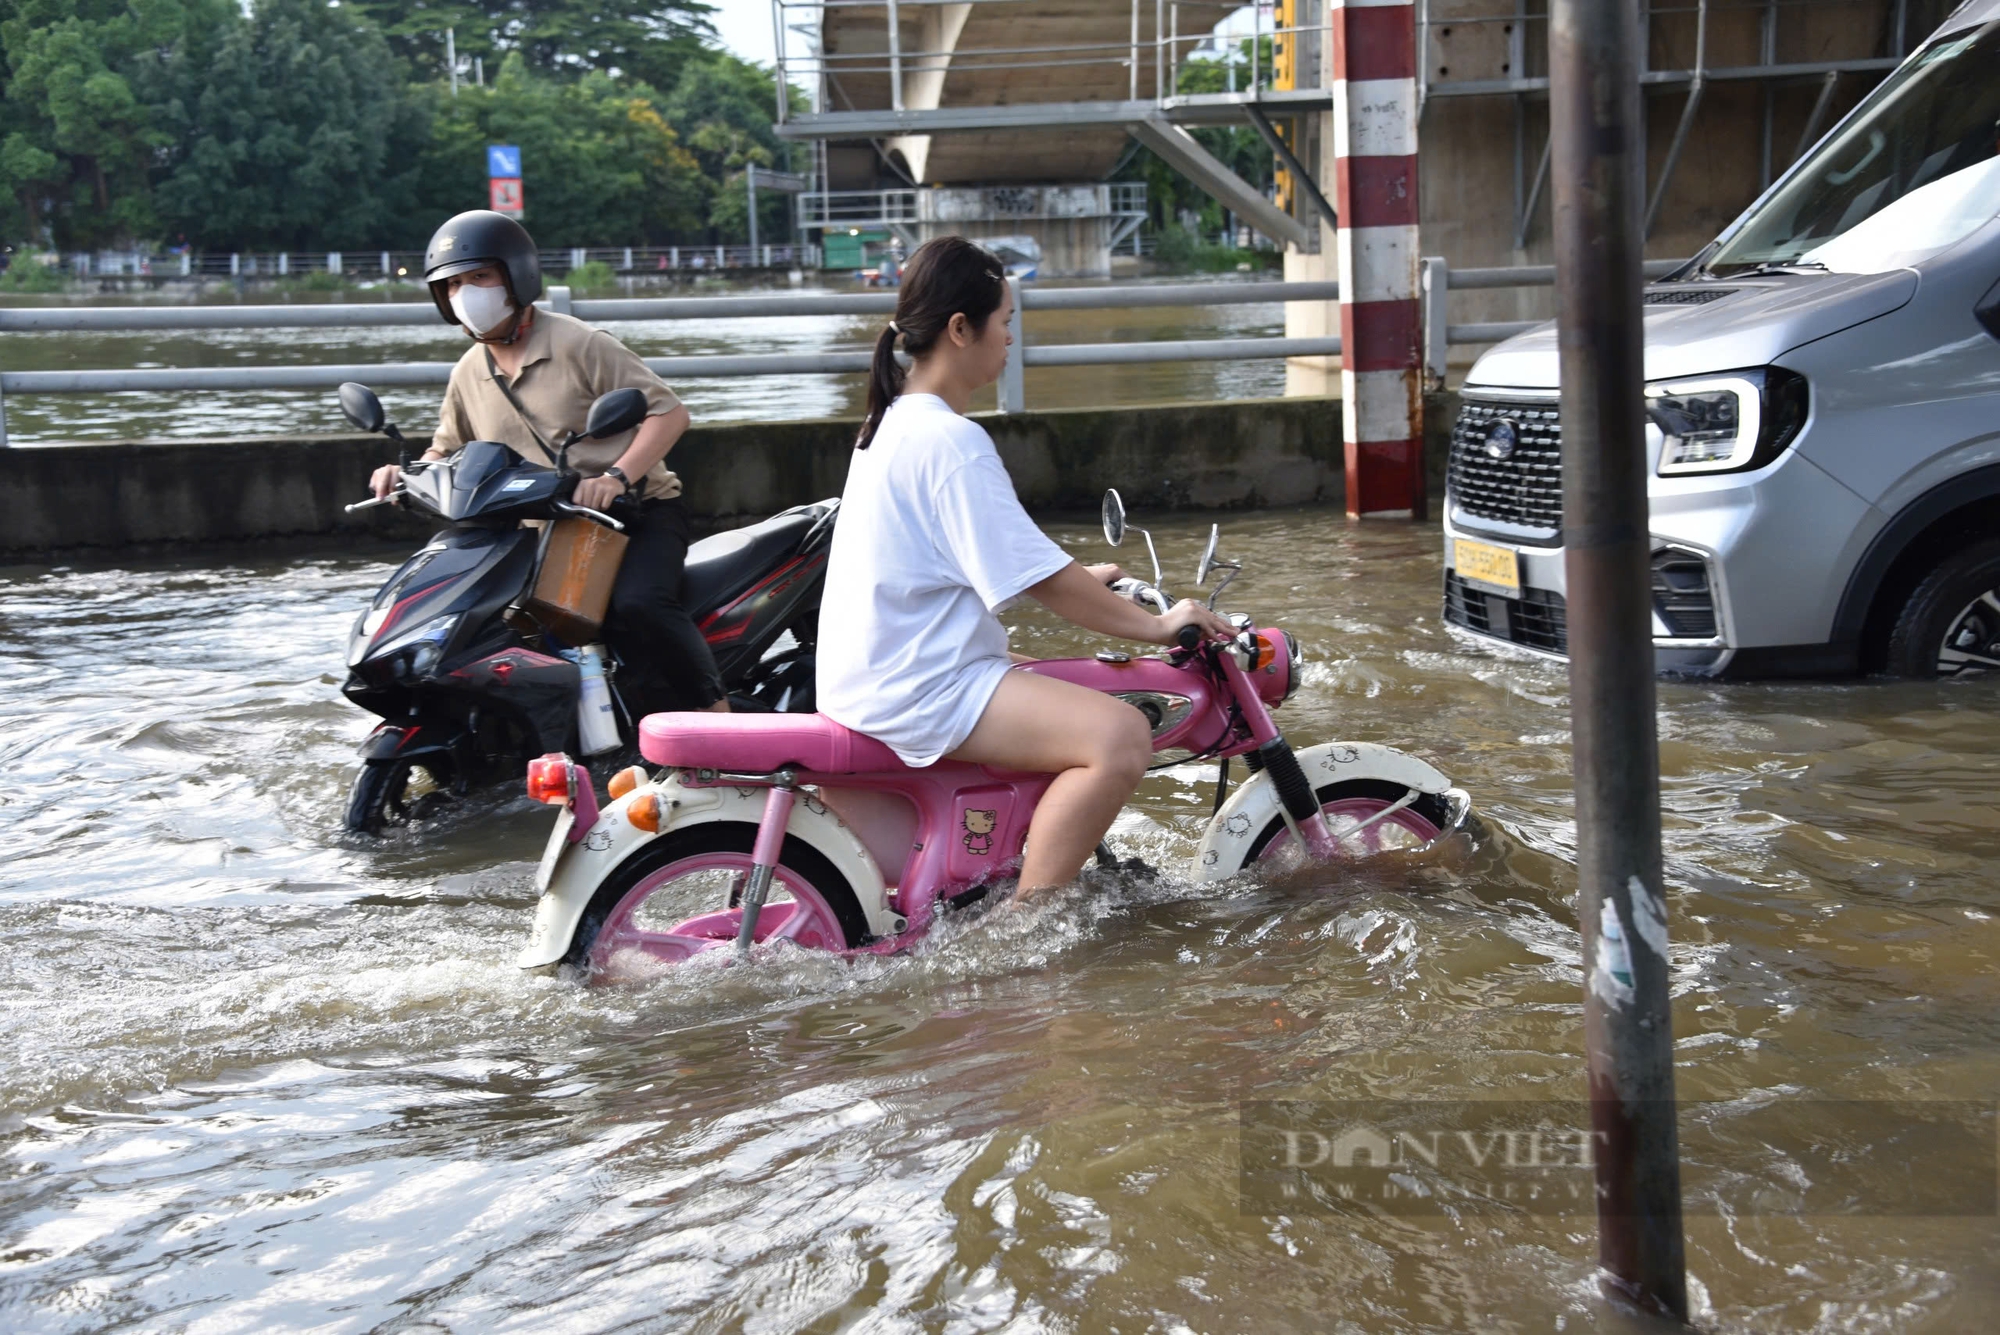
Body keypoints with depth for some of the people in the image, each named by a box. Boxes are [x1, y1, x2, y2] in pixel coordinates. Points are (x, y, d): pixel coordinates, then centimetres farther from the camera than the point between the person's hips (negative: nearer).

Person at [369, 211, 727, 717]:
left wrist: (617, 476, -26)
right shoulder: (469, 375, 13)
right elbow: (446, 452, 25)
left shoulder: (578, 344, -7)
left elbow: (669, 410, -11)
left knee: (637, 604, -34)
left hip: (641, 510, -7)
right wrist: (404, 474, 2)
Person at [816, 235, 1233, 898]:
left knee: (1080, 696, 29)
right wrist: (1157, 626, -10)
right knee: (1120, 735, -24)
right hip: (919, 691, -11)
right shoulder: (951, 442, -18)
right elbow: (1040, 582, -19)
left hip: (873, 676, 11)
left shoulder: (896, 422, 15)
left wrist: (1084, 581, 28)